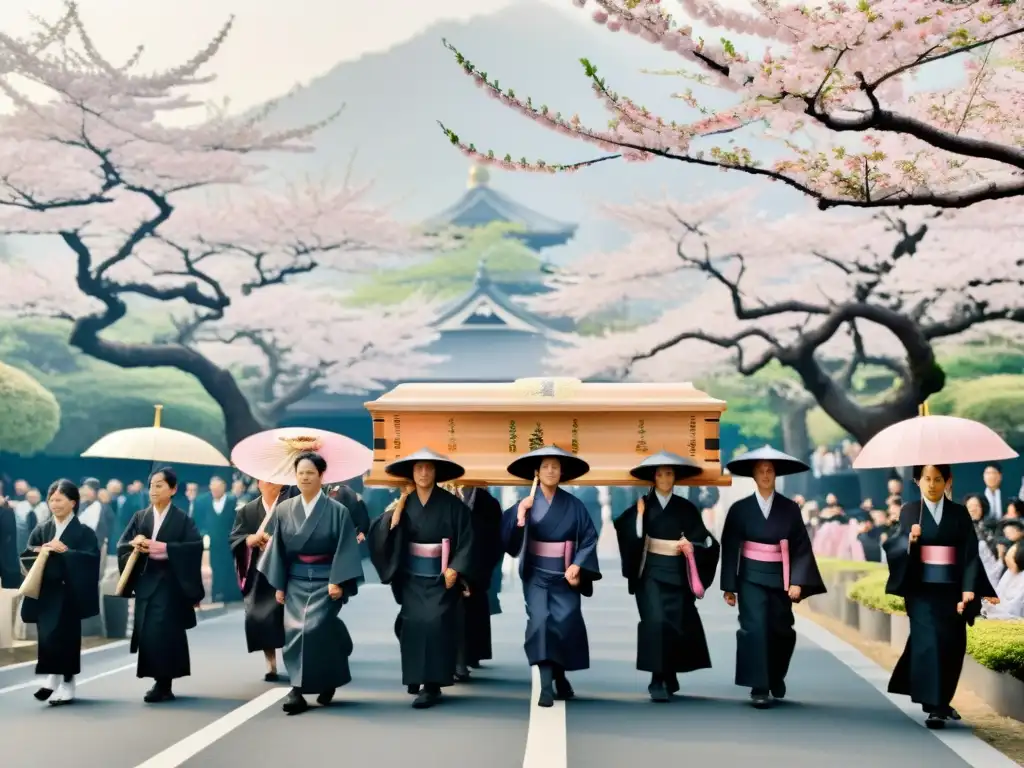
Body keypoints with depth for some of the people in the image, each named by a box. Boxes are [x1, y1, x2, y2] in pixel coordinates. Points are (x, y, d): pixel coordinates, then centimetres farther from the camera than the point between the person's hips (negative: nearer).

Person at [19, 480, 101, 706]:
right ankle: (54, 677, 12)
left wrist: (65, 551, -18)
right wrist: (39, 553, -14)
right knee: (46, 636, -2)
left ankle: (67, 683, 10)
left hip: (69, 594, -3)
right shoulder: (40, 530, 11)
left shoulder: (84, 532, 0)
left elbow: (91, 559, -10)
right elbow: (26, 558, 6)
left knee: (66, 636, -1)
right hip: (44, 594, 3)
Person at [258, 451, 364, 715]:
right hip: (296, 581, 3)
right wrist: (278, 585, 4)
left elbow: (345, 549, -8)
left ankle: (301, 688, -1)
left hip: (325, 580, -3)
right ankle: (299, 689, 1)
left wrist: (338, 582, -17)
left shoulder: (337, 511, -5)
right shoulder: (284, 510, 5)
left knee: (313, 628, -16)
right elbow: (279, 549, 7)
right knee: (294, 630, -7)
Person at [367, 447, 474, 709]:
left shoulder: (452, 504, -4)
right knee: (413, 623, -3)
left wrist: (455, 570, -14)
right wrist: (398, 507, -13)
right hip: (411, 577, 3)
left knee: (436, 622, -15)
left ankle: (432, 684, -9)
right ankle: (415, 677, 16)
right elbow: (379, 533, -6)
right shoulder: (403, 503, 3)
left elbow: (466, 541, -5)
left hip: (441, 576, -2)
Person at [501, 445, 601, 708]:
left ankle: (560, 676, 21)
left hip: (565, 575, 1)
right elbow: (507, 537, -10)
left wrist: (577, 566, -13)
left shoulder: (574, 505, 0)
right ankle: (546, 686, -11)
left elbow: (589, 538, -1)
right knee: (540, 621, -14)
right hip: (536, 575, -1)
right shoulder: (527, 503, -2)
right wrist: (520, 514, -24)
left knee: (567, 623, -4)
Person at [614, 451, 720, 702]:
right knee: (655, 620, -16)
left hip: (677, 572, 2)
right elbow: (633, 538, -11)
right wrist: (639, 515, -23)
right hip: (651, 571, -2)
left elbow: (706, 541, 6)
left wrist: (691, 546, -12)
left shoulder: (686, 508, 5)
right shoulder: (643, 506, 1)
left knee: (678, 623, 4)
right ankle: (658, 680, -11)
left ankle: (669, 678, 23)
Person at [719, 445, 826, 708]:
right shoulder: (740, 509, -2)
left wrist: (797, 582, -12)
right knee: (755, 629, -12)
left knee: (781, 631, 9)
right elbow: (730, 549, -1)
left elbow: (801, 547, -2)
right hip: (751, 578, -1)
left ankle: (775, 678, 36)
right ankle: (759, 688, -5)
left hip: (780, 578, 2)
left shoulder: (789, 508, 0)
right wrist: (729, 586, -3)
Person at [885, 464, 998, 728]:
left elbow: (970, 554, 1)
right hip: (921, 589, -2)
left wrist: (968, 589, -11)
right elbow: (894, 548, 0)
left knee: (952, 646, 5)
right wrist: (910, 539, -22)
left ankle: (941, 702, 23)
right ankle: (934, 707, -10)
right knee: (928, 642, -11)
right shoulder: (909, 512, 3)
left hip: (951, 590, 2)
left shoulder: (960, 513, 6)